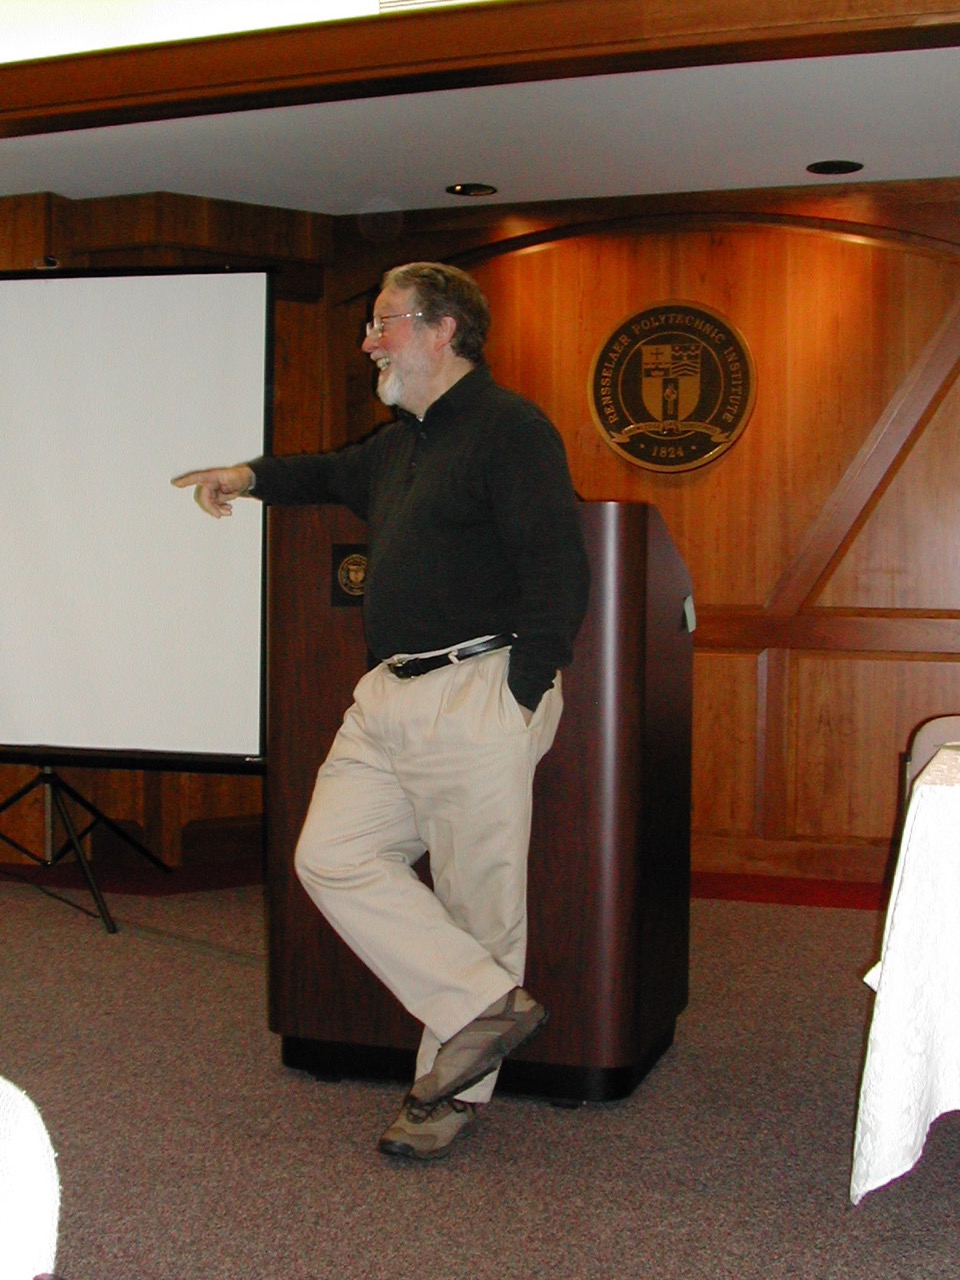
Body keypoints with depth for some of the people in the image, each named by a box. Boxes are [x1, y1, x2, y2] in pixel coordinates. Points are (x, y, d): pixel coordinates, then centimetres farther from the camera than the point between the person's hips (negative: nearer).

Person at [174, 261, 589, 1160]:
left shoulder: (509, 428, -9)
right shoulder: (402, 440, 20)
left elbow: (559, 573, -16)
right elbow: (338, 476, 44)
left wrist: (519, 698, -16)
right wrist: (252, 476, 31)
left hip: (475, 697, -9)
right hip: (389, 697, 10)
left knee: (476, 897, 0)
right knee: (332, 858, 3)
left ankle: (456, 1088, 13)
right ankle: (485, 1005, 6)